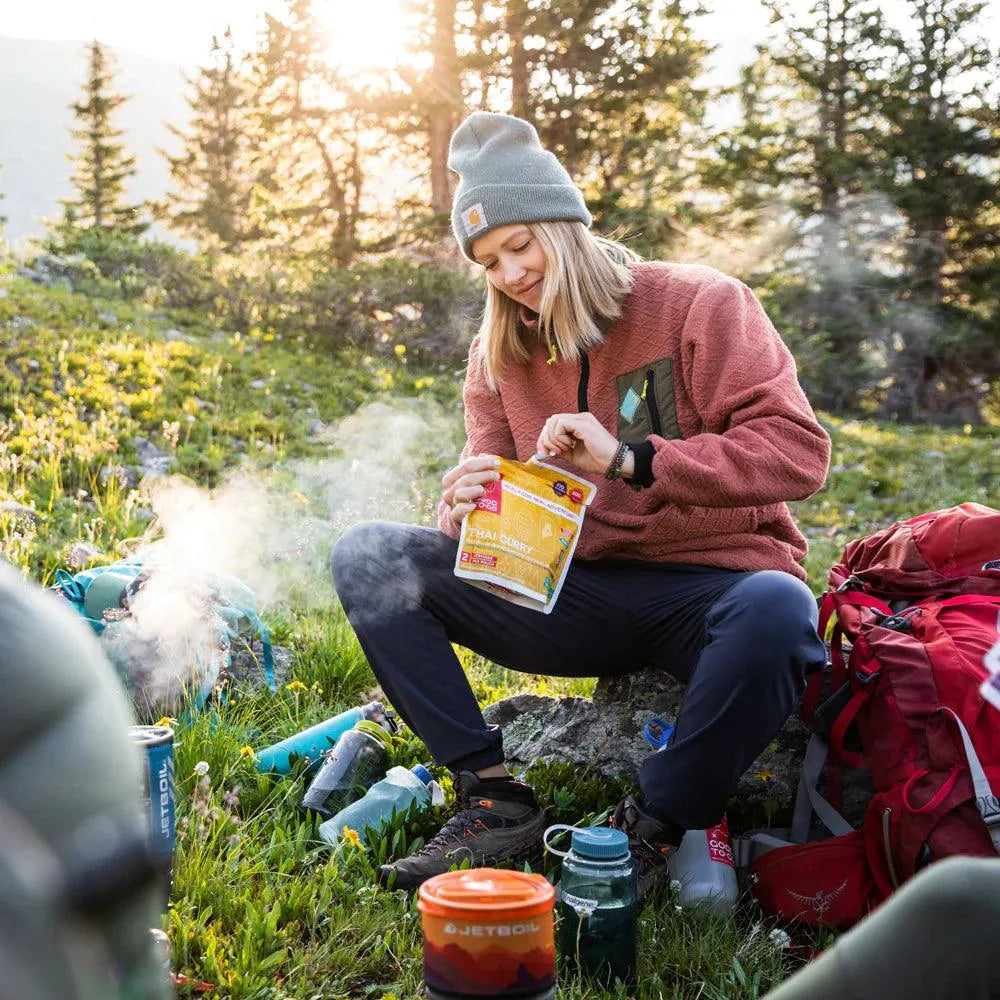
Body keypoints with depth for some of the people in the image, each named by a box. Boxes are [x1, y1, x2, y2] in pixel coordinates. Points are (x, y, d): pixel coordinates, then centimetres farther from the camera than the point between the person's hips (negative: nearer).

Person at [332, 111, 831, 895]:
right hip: (578, 596, 5)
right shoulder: (499, 353, 9)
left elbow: (798, 453, -16)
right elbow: (498, 501, 10)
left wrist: (629, 458, -26)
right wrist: (468, 507, -16)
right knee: (368, 557, -8)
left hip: (709, 584, -4)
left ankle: (653, 831, -17)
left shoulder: (698, 304, -6)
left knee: (776, 611, -41)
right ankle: (495, 801, -12)